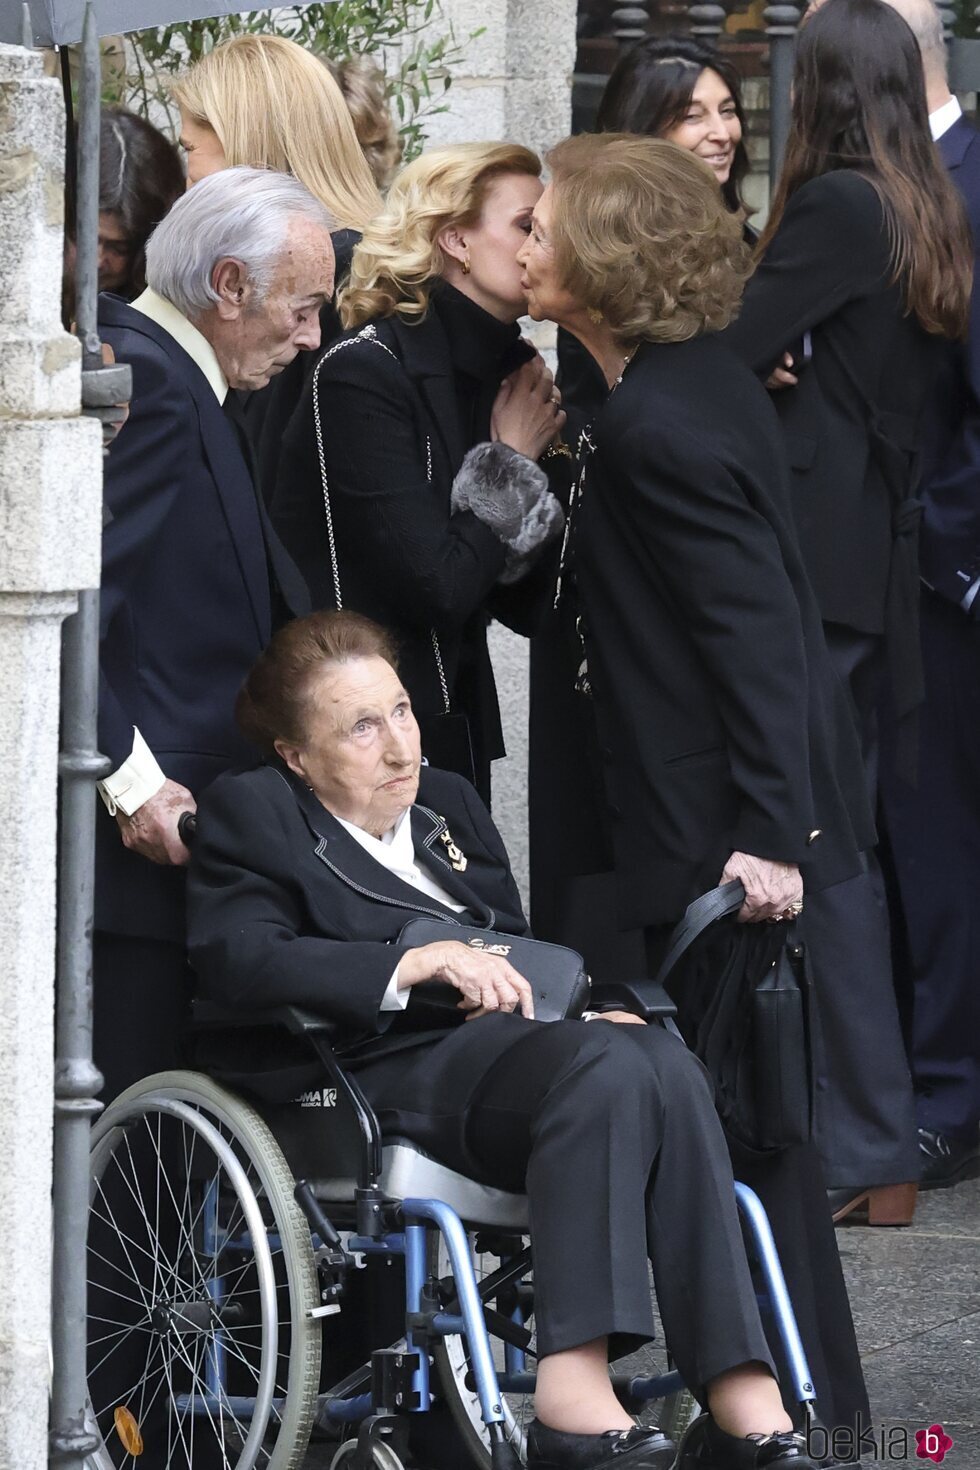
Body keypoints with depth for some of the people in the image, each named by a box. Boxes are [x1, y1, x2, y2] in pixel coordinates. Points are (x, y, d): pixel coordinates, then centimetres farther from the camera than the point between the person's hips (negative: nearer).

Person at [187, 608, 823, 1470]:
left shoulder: (447, 802, 30)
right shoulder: (251, 813, 9)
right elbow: (236, 960, -10)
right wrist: (419, 962, -17)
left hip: (503, 1040, 6)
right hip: (394, 1071, -6)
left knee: (665, 1062, -29)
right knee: (609, 1068, -34)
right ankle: (573, 1401, -47)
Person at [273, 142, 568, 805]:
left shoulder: (505, 372, 9)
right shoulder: (365, 374, -15)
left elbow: (524, 601, 8)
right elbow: (439, 588, -21)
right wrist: (513, 462, -7)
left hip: (455, 727, 8)